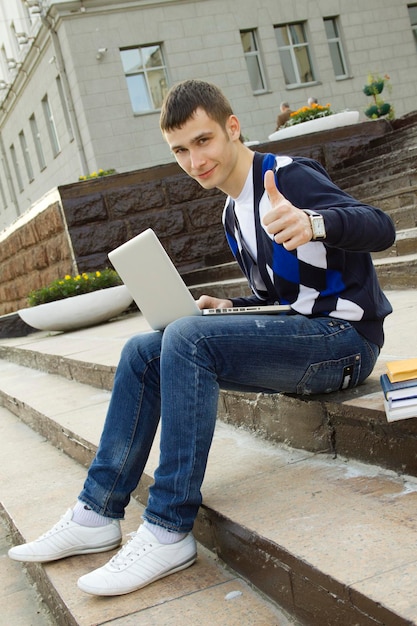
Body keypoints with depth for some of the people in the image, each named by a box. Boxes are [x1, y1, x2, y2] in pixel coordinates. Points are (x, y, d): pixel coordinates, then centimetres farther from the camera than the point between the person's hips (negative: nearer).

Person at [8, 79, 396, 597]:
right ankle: (98, 514, 1)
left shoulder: (287, 175, -11)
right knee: (143, 352, 1)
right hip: (294, 338, 9)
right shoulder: (233, 214, 15)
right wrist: (230, 309, 4)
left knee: (188, 338, -29)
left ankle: (168, 533, -23)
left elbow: (379, 228, -27)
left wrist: (312, 223, -48)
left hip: (343, 338, -9)